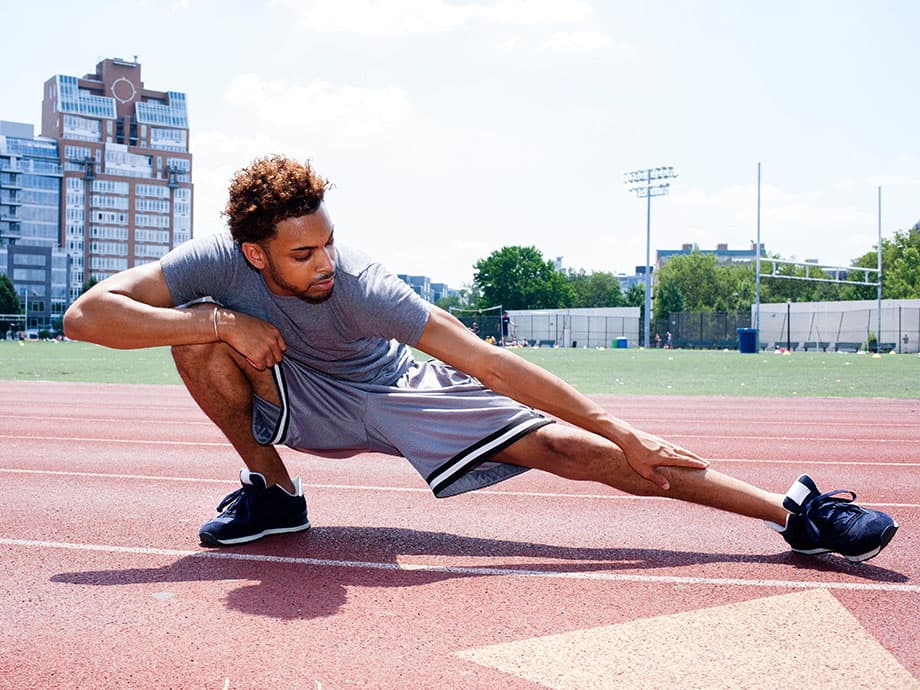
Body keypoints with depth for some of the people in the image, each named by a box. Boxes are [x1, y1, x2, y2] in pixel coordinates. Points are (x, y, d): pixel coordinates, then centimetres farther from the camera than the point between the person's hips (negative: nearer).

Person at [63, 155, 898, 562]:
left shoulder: (360, 285, -32)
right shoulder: (217, 262, -25)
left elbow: (493, 367, -34)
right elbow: (86, 313, -29)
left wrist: (625, 435, -34)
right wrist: (223, 323, -39)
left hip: (405, 396, -2)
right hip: (302, 399, 3)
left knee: (563, 447, -20)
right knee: (199, 330, -25)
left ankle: (794, 510, -18)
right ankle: (272, 492, -4)